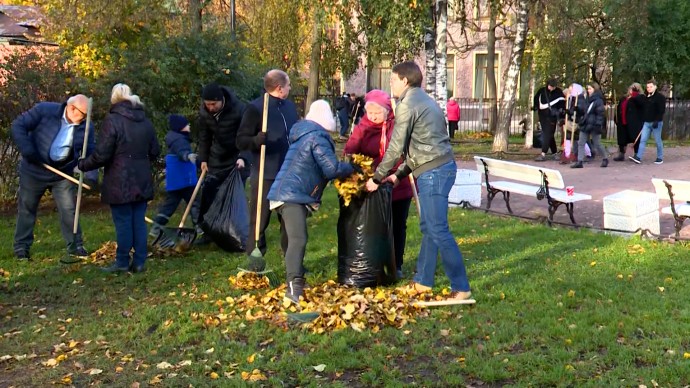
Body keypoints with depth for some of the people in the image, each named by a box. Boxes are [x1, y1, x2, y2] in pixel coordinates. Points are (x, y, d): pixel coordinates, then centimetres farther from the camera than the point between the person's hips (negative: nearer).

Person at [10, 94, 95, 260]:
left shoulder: (85, 127, -8)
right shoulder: (44, 110, -17)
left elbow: (91, 152, -6)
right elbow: (18, 126, -14)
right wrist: (28, 151, -24)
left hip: (63, 173, 2)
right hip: (34, 170, -2)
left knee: (69, 209, 0)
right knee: (26, 208, 10)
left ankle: (75, 245, 12)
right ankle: (21, 246, 22)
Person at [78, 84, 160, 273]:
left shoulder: (112, 120, -11)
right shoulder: (145, 121, 10)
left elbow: (101, 155, -13)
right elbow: (155, 152, 15)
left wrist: (83, 165, 2)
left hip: (120, 182, -6)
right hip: (142, 181, 6)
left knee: (123, 222, 1)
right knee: (139, 221, 9)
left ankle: (122, 262, 8)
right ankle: (139, 262, 12)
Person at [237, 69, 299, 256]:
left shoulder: (290, 106, 12)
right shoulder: (255, 108, -10)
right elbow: (241, 141, -12)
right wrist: (257, 139, -30)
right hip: (265, 176, -6)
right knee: (259, 221, 2)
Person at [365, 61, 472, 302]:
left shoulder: (407, 105, -8)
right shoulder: (425, 101, 21)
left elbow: (396, 149, -10)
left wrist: (377, 178, 0)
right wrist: (399, 174, 24)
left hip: (432, 171, -10)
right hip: (444, 166, 10)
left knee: (438, 230, -8)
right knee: (428, 227, 16)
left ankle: (461, 288, -5)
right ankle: (422, 281, 24)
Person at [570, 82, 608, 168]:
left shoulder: (598, 100, -10)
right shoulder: (586, 99, 12)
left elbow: (601, 113, -15)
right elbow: (581, 110, 19)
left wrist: (598, 124, -22)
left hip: (594, 126, -7)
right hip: (585, 125, 7)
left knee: (597, 144, 3)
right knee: (581, 143, 1)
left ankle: (605, 158, 23)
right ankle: (579, 162, 2)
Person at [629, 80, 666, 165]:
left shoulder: (660, 97, -8)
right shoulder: (645, 97, 13)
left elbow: (661, 110, -15)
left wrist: (657, 121, -21)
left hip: (656, 123, -6)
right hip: (646, 122, 6)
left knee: (658, 141, 2)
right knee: (642, 140, -2)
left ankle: (660, 158, 12)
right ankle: (638, 157, -7)